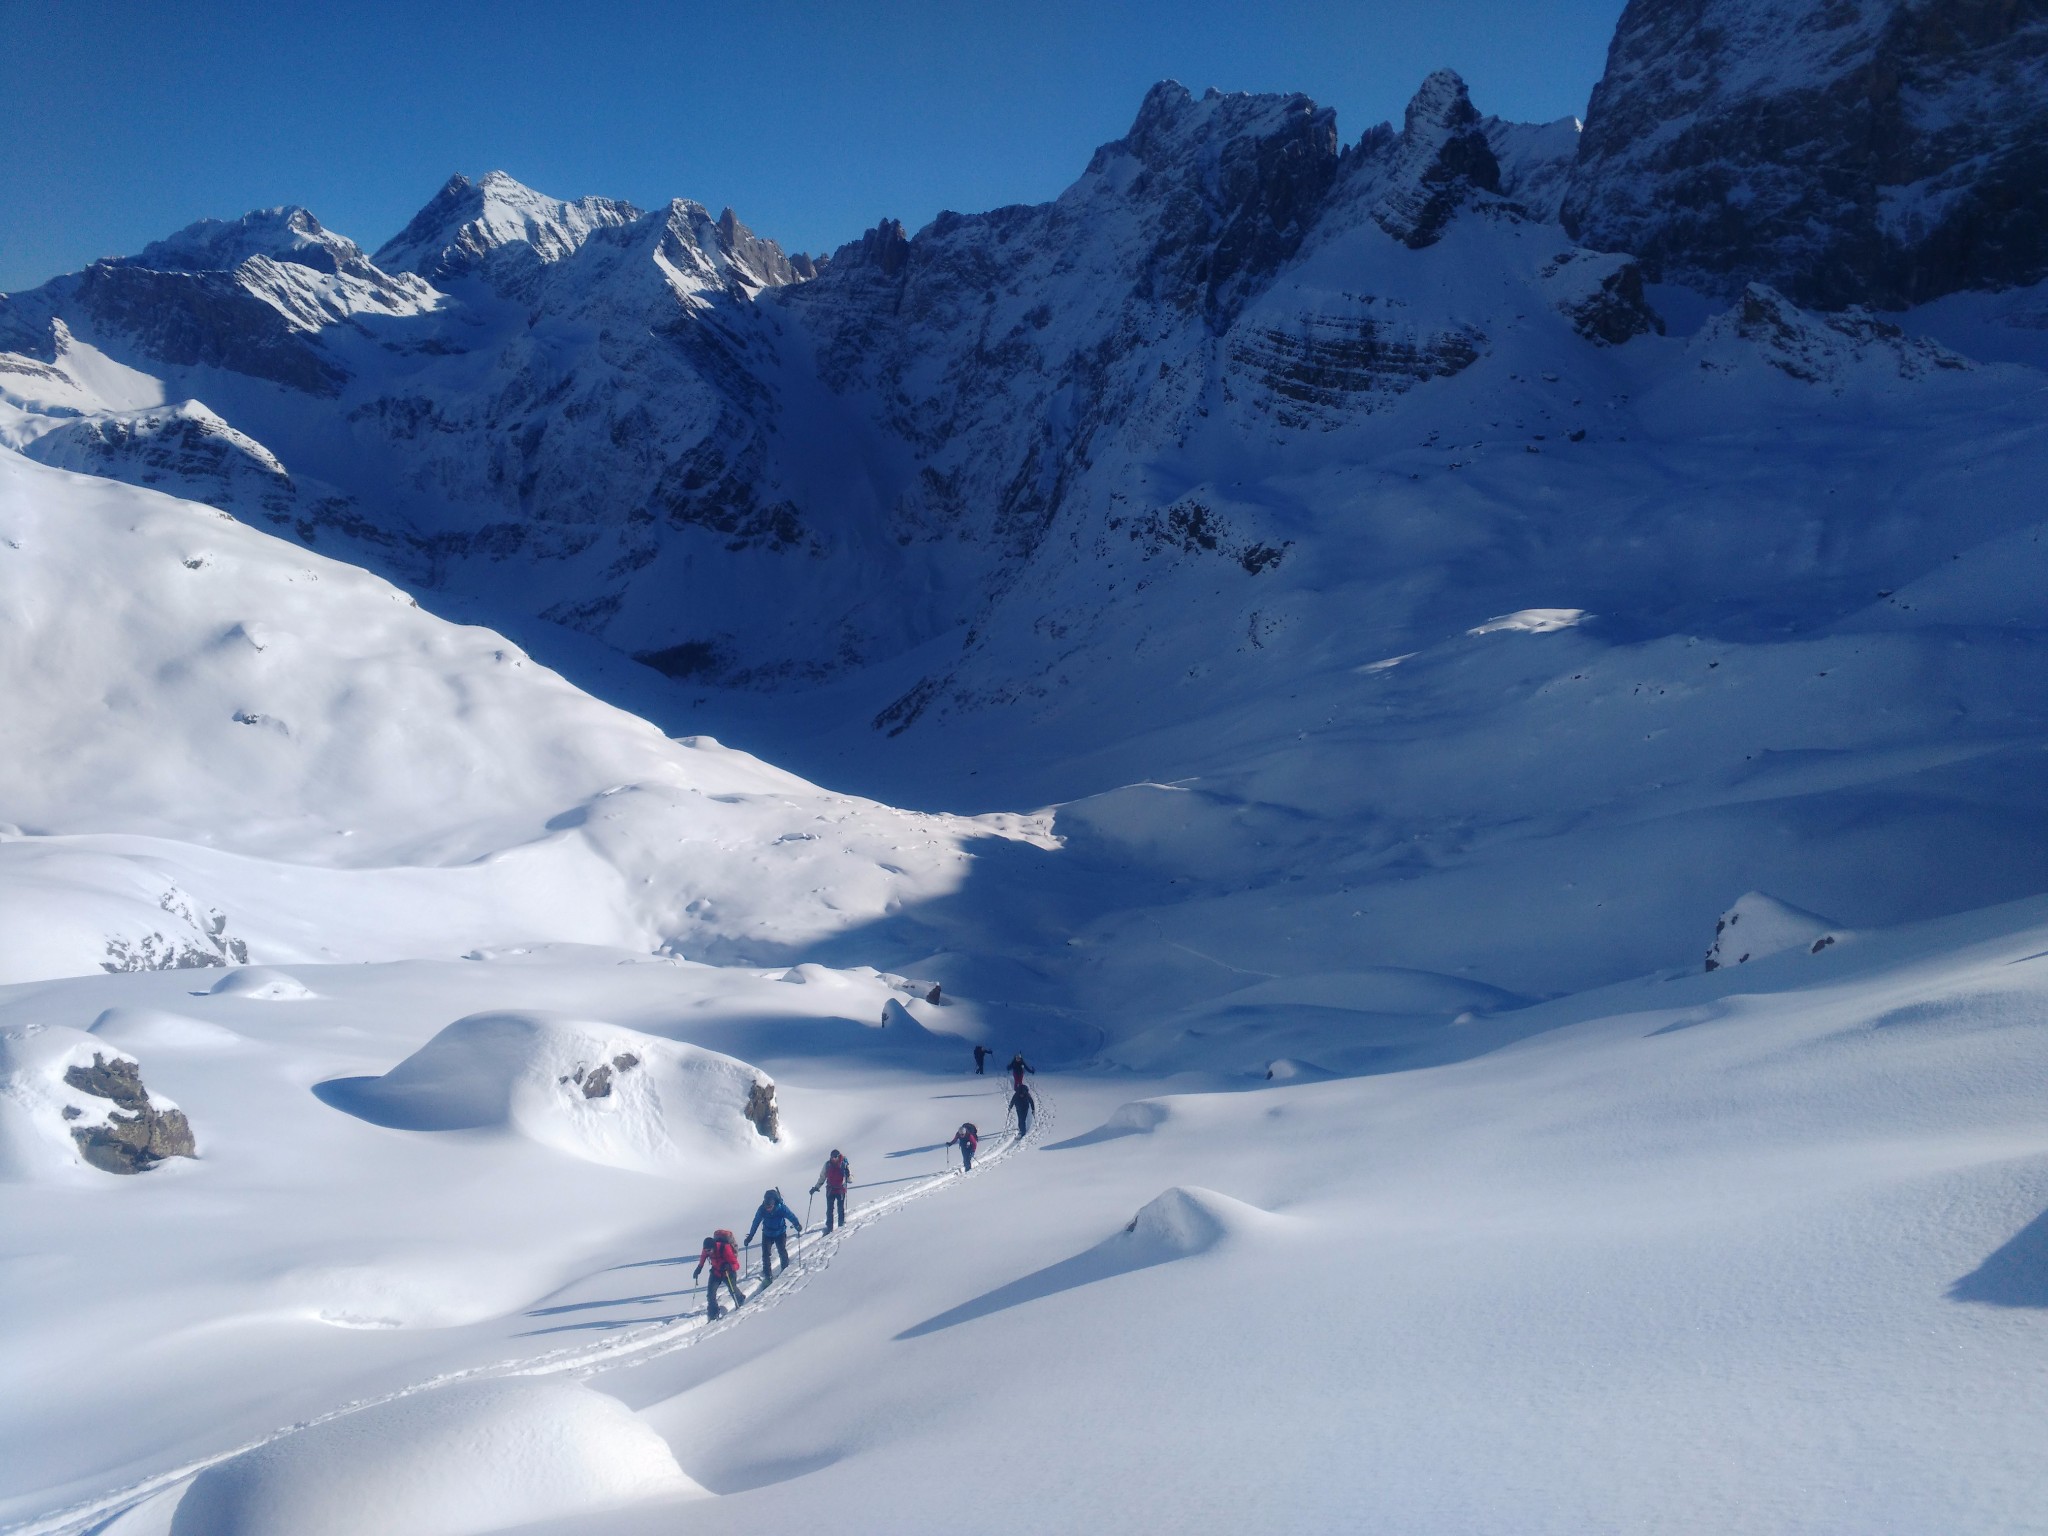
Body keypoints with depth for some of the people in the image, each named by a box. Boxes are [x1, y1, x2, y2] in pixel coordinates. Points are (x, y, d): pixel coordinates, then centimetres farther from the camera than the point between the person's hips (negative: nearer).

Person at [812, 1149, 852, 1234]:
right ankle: (829, 1227, 8)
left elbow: (850, 1179, -6)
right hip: (830, 1190, 2)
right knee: (829, 1209, 1)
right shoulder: (828, 1164, 1)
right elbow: (822, 1177, 12)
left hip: (841, 1190, -2)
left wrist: (848, 1174, -28)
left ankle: (842, 1225, 14)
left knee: (841, 1208, 0)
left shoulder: (844, 1164, -7)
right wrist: (816, 1187, 8)